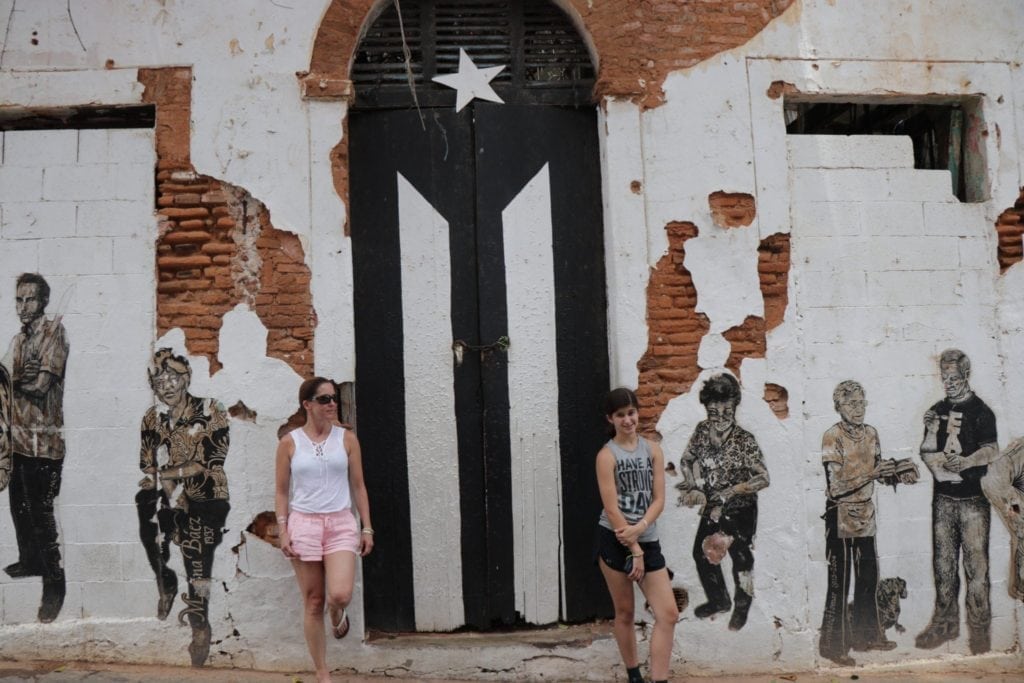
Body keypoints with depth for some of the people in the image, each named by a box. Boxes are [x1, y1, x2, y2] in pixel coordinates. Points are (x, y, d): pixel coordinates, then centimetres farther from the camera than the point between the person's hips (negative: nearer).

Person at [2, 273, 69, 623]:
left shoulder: (54, 331, -10)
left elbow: (41, 385, -16)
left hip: (42, 440, -8)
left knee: (41, 514, -6)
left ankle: (54, 582, 4)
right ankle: (30, 560, 38)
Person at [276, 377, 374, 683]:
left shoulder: (347, 438, 3)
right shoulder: (289, 442, 0)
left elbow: (358, 486, 6)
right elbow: (281, 491, 4)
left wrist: (367, 527, 2)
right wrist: (282, 530, -5)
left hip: (341, 523, 0)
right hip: (304, 523, 0)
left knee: (340, 595, -17)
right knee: (313, 602, 5)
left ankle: (337, 615, 21)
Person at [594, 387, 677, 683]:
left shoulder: (653, 450, 4)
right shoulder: (607, 455, -7)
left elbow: (659, 499, 0)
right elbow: (611, 508, -12)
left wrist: (639, 528, -17)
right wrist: (634, 549, -14)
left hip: (648, 541, 4)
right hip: (614, 541, -3)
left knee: (669, 614, -4)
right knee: (625, 613, 10)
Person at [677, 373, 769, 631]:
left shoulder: (745, 440, -22)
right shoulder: (702, 430, -9)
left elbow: (763, 478, -22)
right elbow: (687, 460, 5)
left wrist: (729, 492, -27)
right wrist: (695, 488, -10)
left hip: (740, 510, -5)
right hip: (712, 507, 5)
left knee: (741, 557, 10)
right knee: (702, 553, 15)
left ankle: (742, 607, 35)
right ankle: (719, 600, 38)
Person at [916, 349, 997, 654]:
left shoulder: (980, 411, -3)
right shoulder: (937, 411, 12)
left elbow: (990, 451, -13)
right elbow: (927, 453, 13)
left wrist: (965, 461, -30)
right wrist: (931, 431, -8)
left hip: (973, 498, -5)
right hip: (943, 496, 5)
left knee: (975, 563, -4)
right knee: (943, 561, 9)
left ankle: (980, 628, 5)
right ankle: (945, 623, 19)